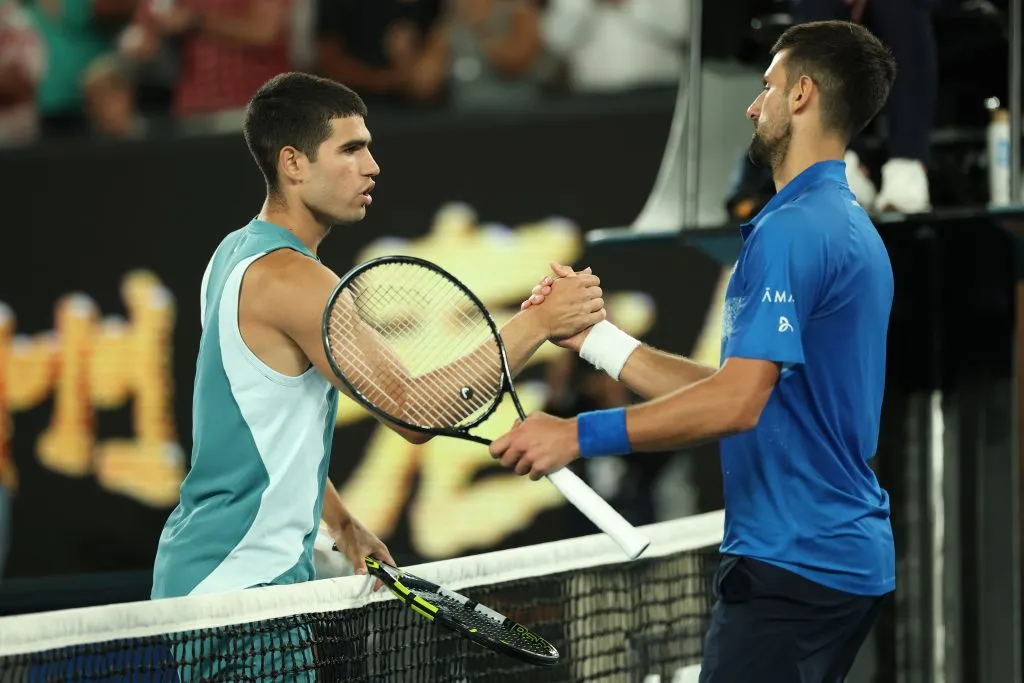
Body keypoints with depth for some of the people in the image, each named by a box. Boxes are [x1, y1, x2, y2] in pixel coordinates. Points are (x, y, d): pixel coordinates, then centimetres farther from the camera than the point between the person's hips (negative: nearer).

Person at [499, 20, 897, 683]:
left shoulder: (792, 230, -15)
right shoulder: (853, 227, 17)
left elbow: (738, 401, -24)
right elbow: (731, 388, 17)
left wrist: (579, 434, -21)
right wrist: (594, 335, 15)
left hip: (793, 565, -10)